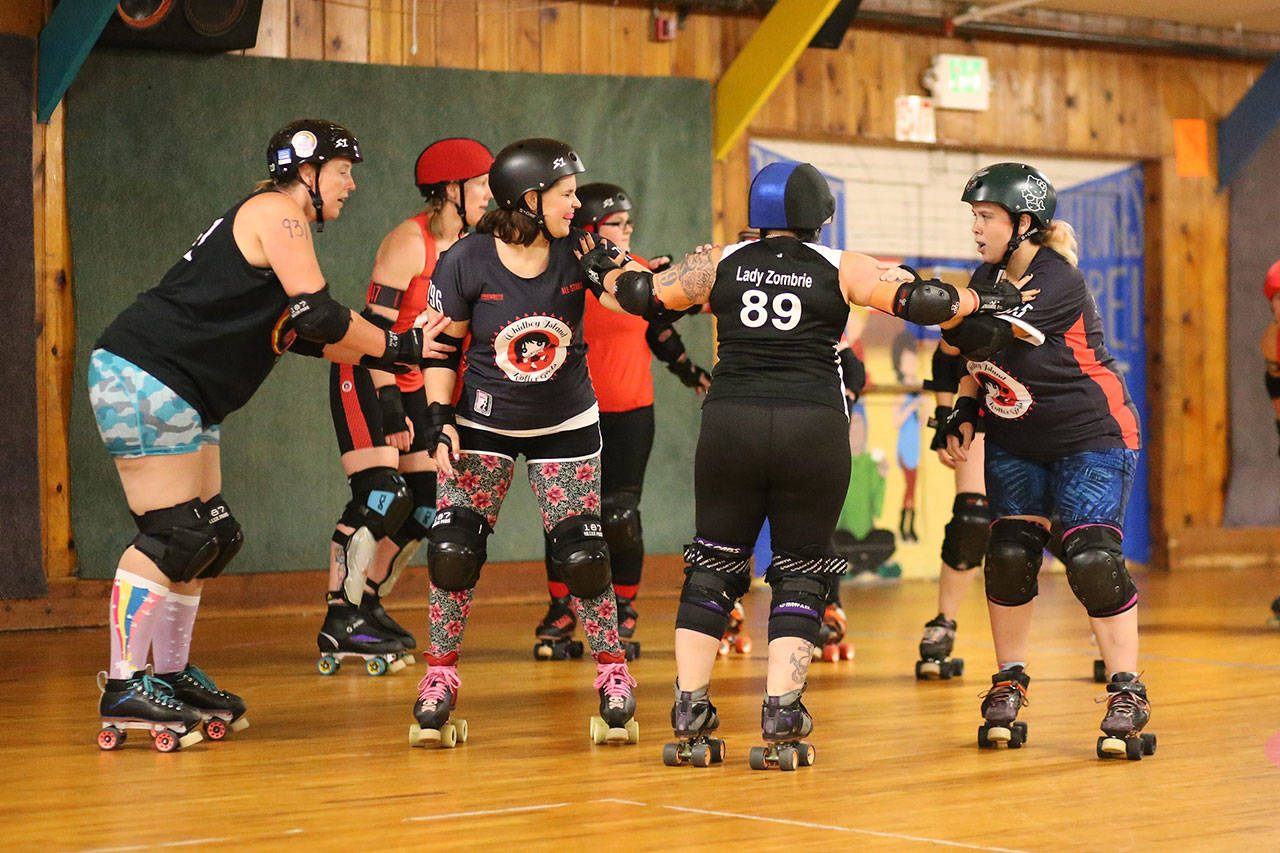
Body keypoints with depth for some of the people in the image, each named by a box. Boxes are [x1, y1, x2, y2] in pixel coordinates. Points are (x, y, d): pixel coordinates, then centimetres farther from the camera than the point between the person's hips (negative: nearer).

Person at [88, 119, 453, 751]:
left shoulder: (283, 223, 22)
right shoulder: (276, 213, -9)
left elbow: (302, 334, 22)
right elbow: (318, 314, -17)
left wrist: (397, 351, 15)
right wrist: (398, 348, -4)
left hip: (180, 400, 10)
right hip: (142, 380, -10)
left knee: (211, 538, 11)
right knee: (173, 537, -12)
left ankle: (171, 675, 19)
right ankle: (125, 688, -10)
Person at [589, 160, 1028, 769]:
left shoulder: (721, 264, 8)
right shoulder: (841, 270, 3)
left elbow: (644, 295, 13)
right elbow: (919, 301, -3)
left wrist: (609, 267, 33)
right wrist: (982, 301, 12)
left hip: (729, 425, 2)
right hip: (814, 432, -2)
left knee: (713, 568, 11)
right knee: (800, 572, 7)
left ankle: (689, 722, 9)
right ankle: (780, 725, -1)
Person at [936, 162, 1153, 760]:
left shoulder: (1058, 282, -24)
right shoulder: (989, 277, 1)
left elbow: (985, 336, -35)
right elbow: (980, 356, 15)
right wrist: (963, 413, 1)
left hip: (1092, 438, -7)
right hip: (1016, 442, 7)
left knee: (1093, 561, -15)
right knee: (1008, 555, -3)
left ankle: (1127, 695, -6)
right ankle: (1008, 686, 11)